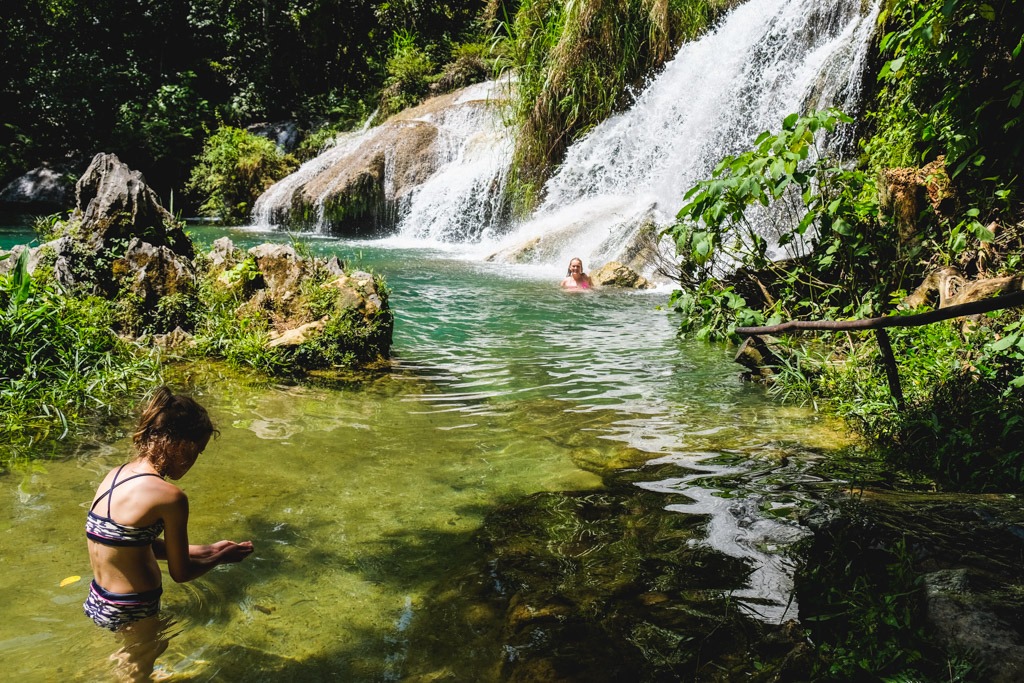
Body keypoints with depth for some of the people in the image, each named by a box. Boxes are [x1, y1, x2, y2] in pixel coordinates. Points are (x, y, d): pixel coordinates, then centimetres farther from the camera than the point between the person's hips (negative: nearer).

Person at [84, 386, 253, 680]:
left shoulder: (116, 474, -1)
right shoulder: (169, 496, -25)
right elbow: (180, 572, -13)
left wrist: (202, 550, 13)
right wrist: (221, 557, 4)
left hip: (100, 598, 7)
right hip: (132, 610, -7)